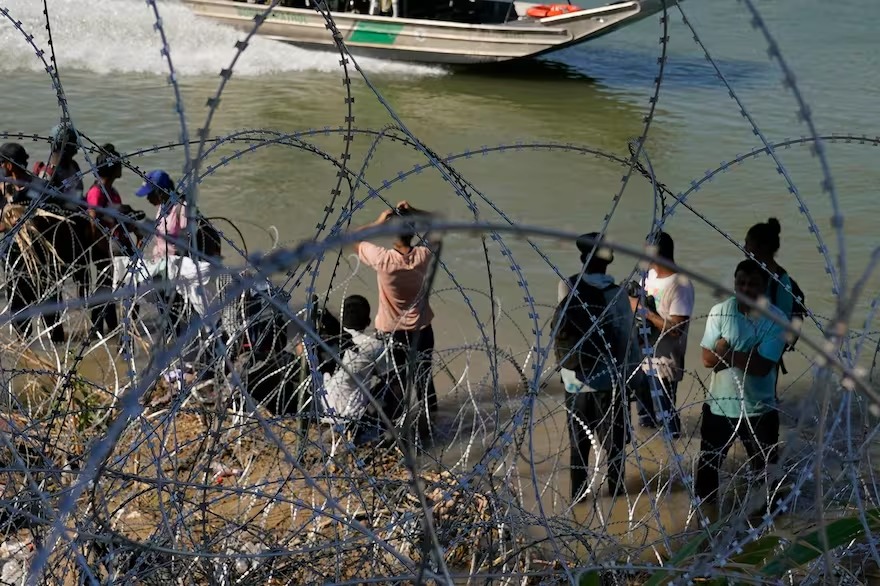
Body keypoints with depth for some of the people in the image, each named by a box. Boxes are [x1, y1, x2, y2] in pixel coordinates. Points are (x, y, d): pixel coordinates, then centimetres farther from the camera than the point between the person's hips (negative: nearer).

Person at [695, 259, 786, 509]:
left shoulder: (776, 319, -14)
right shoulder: (719, 312, -8)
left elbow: (762, 367, -21)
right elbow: (708, 358, -10)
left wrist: (726, 352, -17)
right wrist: (747, 355, -21)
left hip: (758, 408, -2)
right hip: (719, 404, 2)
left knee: (764, 469, 14)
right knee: (707, 463, 18)